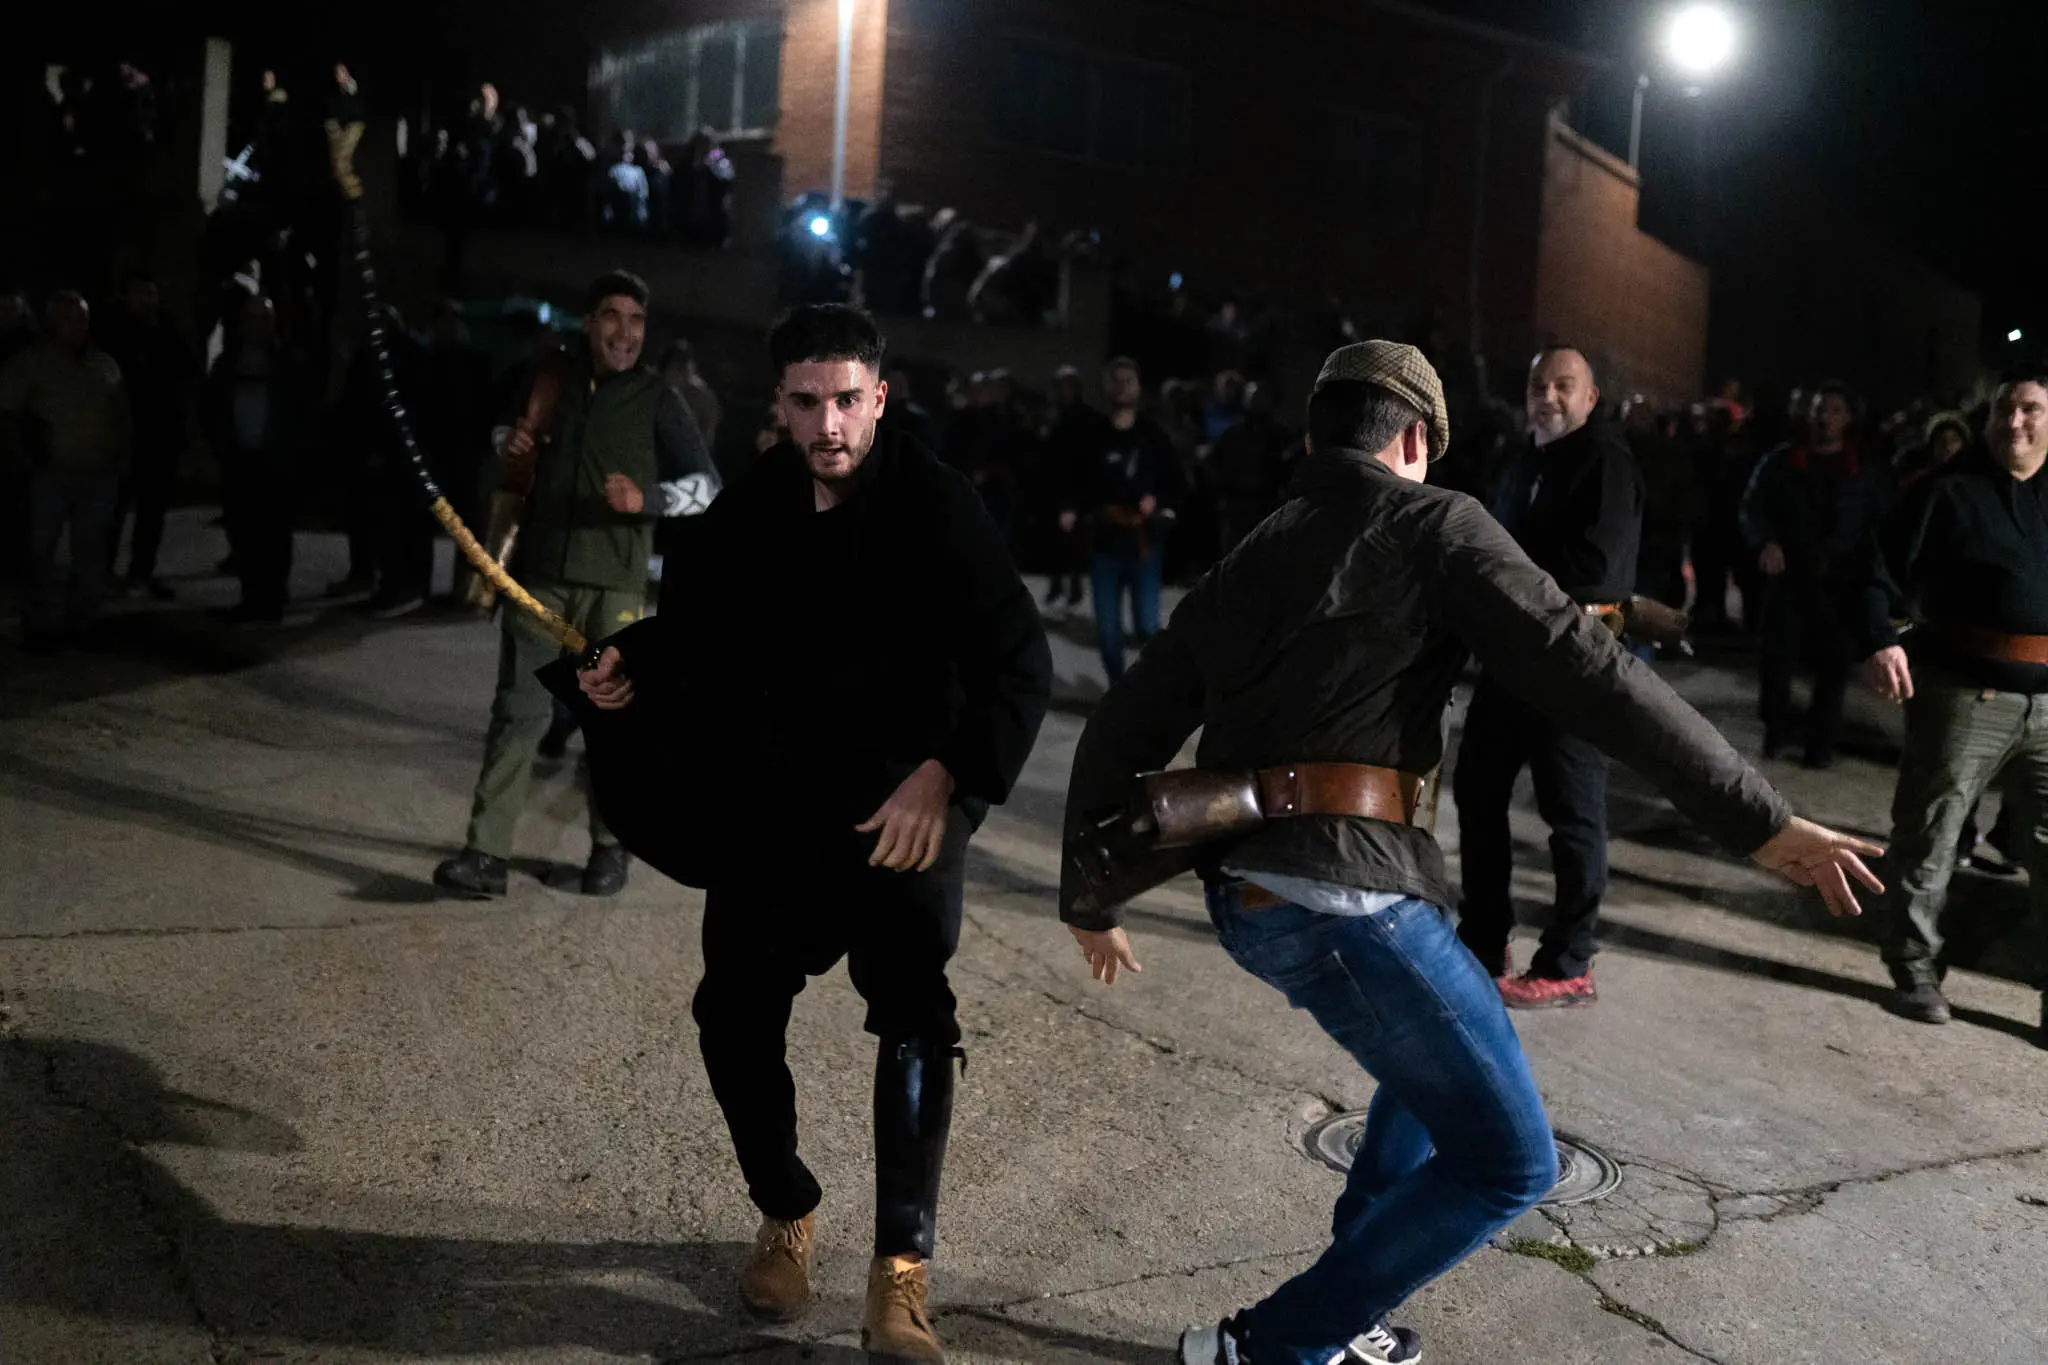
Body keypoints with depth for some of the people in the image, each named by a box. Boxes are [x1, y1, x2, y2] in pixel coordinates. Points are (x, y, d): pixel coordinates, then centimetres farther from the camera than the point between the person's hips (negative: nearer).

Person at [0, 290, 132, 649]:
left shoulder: (105, 364, 11)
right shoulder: (31, 362, -1)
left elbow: (123, 414, 19)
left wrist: (119, 453, 8)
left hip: (100, 475, 4)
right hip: (52, 475, -4)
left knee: (91, 553, 8)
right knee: (42, 552, -2)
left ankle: (81, 621, 18)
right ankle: (41, 626, 5)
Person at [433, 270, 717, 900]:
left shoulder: (656, 399, 0)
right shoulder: (549, 380, 9)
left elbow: (706, 482, -1)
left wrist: (647, 499, -19)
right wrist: (510, 445, 5)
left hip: (614, 585, -2)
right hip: (538, 574, 2)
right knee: (518, 711, -2)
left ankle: (609, 847, 21)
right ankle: (487, 853, -2)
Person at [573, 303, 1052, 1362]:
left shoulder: (935, 507, -15)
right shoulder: (750, 507, -1)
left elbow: (1019, 667, -18)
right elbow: (713, 631, 14)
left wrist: (947, 773, -30)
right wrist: (640, 666, -5)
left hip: (904, 806, -4)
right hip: (769, 800, 4)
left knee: (914, 1018, -13)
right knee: (734, 1015, 4)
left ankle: (901, 1271, 2)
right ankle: (786, 1216, 29)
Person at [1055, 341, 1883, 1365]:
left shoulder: (1244, 564, 20)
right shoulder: (1429, 523, 1)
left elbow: (1117, 737, 21)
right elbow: (1582, 671, -10)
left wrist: (1091, 902, 33)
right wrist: (1758, 820, -10)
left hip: (1244, 895, 8)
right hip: (1347, 892, -8)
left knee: (1447, 1054, 30)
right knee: (1506, 1163, 5)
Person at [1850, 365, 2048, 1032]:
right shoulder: (1950, 490, -1)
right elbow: (1883, 572, -6)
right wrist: (1878, 641, -22)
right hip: (1963, 694, -3)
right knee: (1928, 835, 6)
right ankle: (1915, 967, 21)